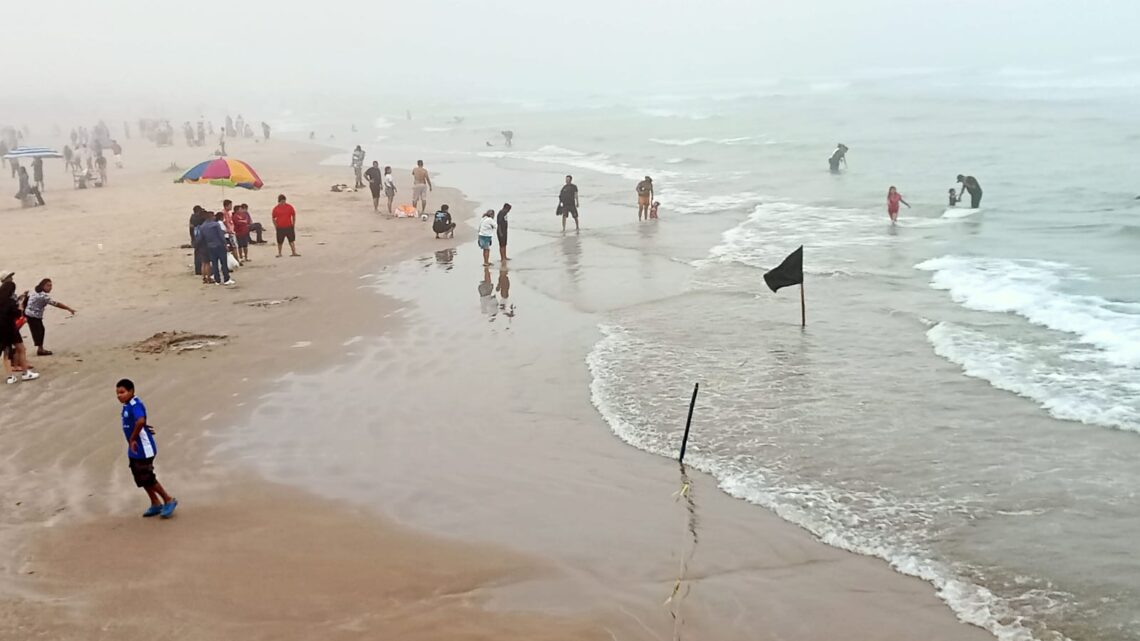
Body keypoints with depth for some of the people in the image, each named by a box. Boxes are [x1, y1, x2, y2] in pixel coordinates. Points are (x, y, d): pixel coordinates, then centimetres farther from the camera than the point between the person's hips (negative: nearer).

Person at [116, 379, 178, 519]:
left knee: (147, 478, -2)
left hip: (143, 449, -10)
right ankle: (155, 504, 27)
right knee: (141, 479, 15)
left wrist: (132, 439, -29)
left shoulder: (135, 405, -22)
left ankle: (169, 500, 13)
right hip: (134, 450, 10)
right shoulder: (127, 406, 7)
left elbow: (141, 421, -40)